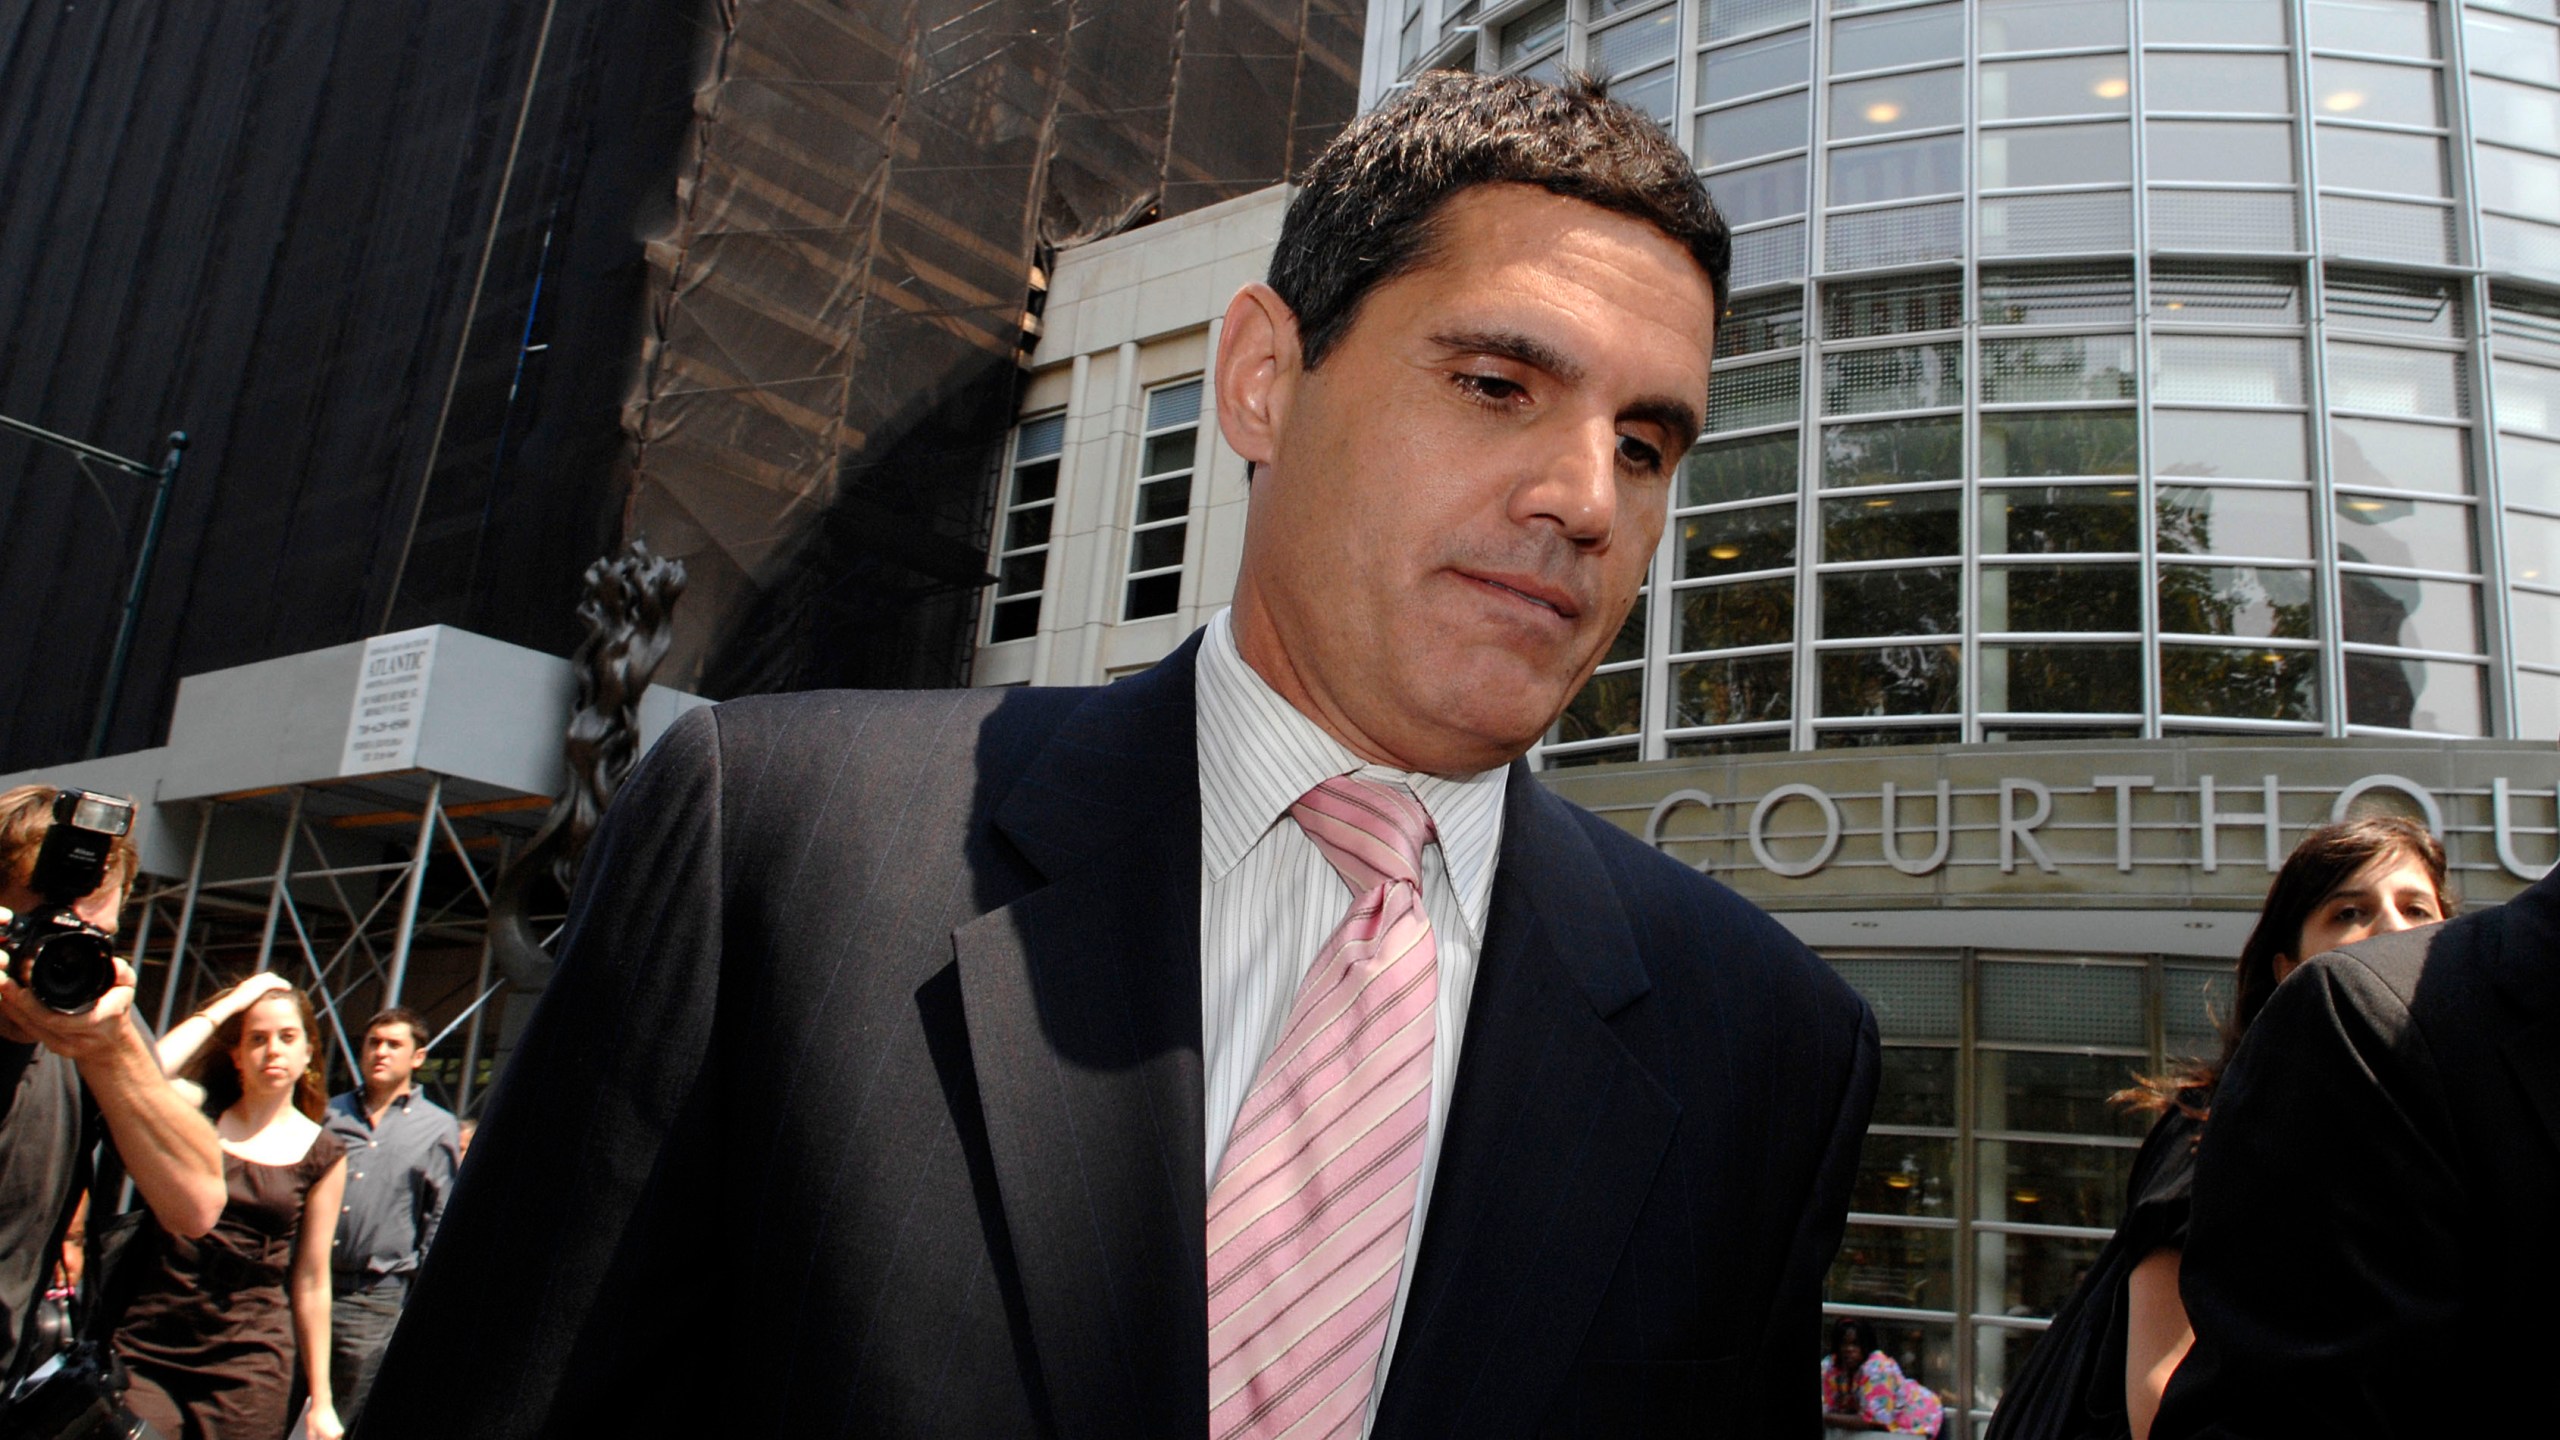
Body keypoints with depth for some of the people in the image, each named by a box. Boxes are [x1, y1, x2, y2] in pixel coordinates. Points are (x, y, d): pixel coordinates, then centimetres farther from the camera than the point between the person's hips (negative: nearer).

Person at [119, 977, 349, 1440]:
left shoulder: (321, 1154, 4)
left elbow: (311, 1282, 5)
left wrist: (321, 1401, 4)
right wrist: (222, 1008, -8)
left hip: (250, 1366, 0)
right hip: (148, 1351, 1)